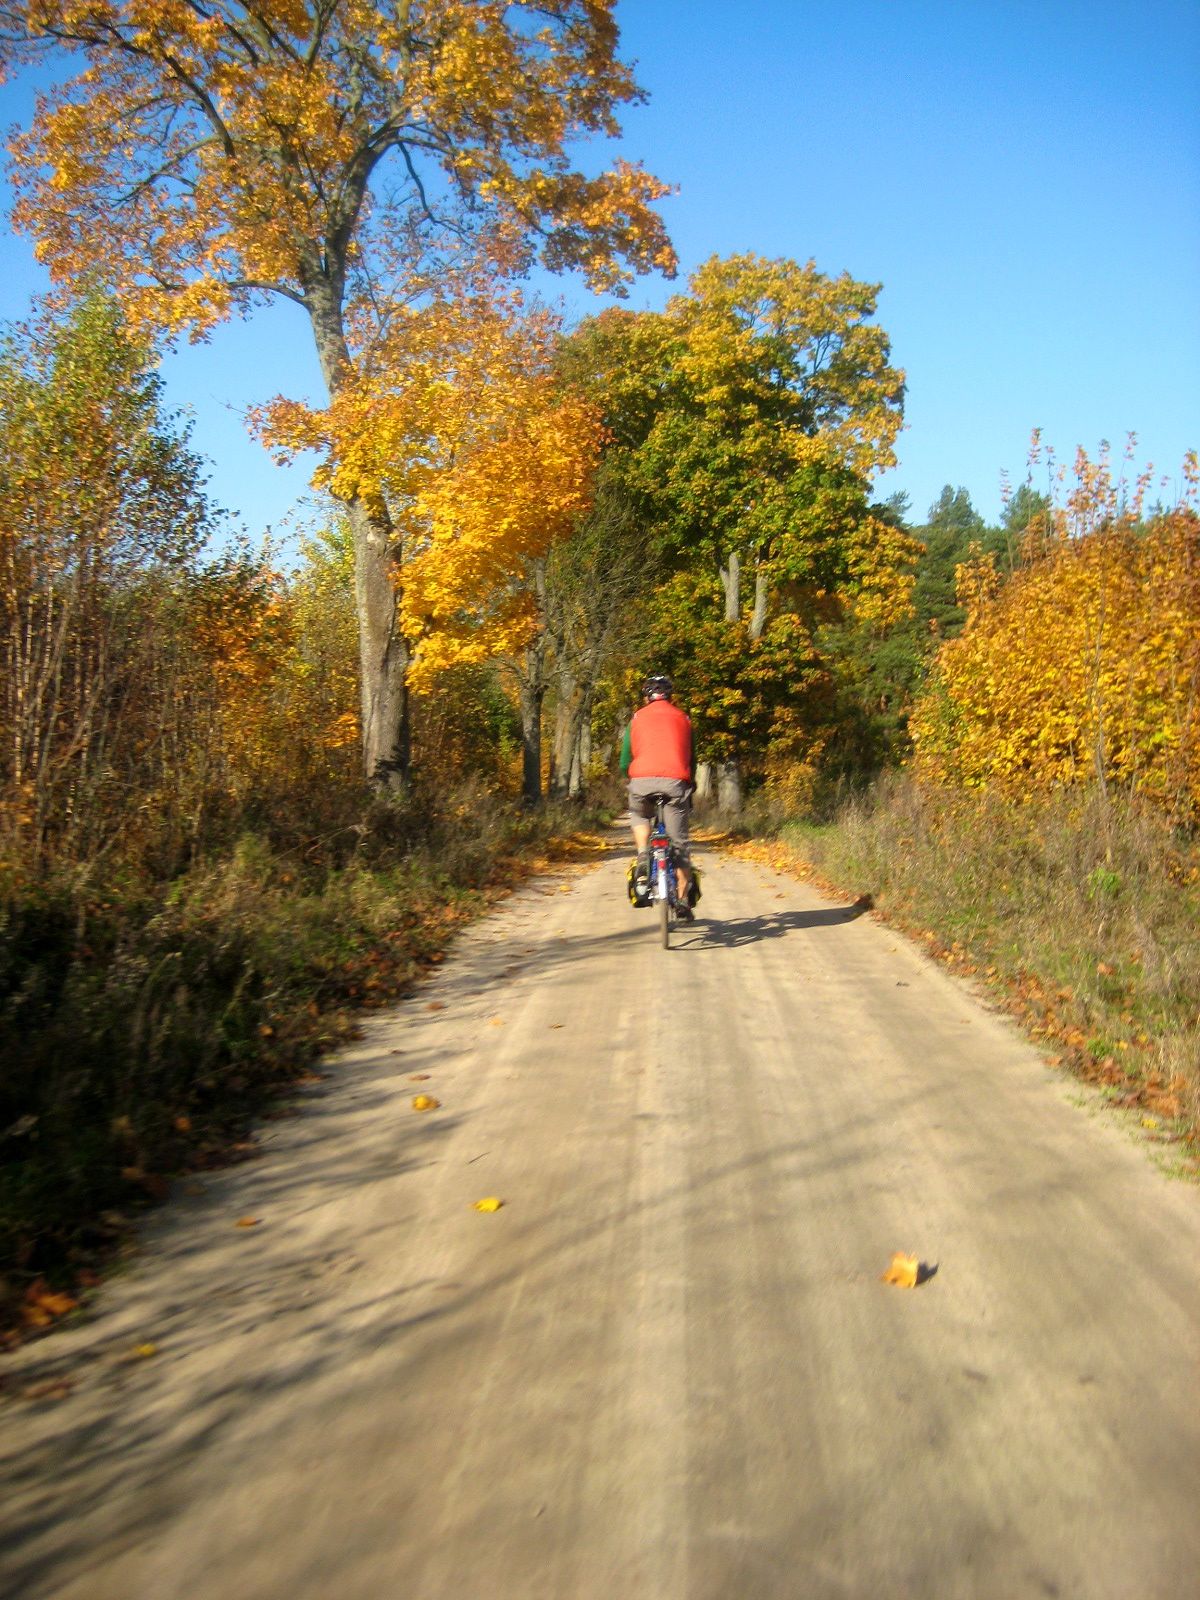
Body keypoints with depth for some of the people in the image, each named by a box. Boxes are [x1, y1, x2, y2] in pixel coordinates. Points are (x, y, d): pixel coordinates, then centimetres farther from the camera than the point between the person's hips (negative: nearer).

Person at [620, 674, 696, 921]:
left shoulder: (637, 718, 17)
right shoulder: (683, 718, 21)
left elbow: (625, 761, 16)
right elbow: (692, 758, 24)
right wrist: (690, 785, 38)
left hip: (643, 780, 0)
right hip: (676, 781, 0)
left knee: (639, 816, 32)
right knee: (679, 844, 10)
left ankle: (643, 859, 8)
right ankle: (683, 902, 10)